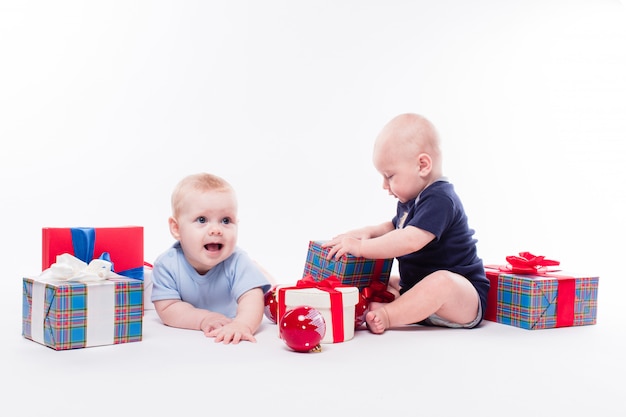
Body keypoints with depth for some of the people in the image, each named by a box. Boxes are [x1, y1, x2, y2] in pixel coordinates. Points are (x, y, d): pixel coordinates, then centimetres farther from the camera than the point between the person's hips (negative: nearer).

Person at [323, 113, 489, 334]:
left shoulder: (440, 200, -21)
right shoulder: (411, 201, 12)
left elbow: (411, 240, -34)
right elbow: (394, 226, 31)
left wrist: (361, 247, -28)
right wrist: (368, 232, 9)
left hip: (464, 296, -11)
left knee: (442, 282, -40)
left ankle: (385, 316, -38)